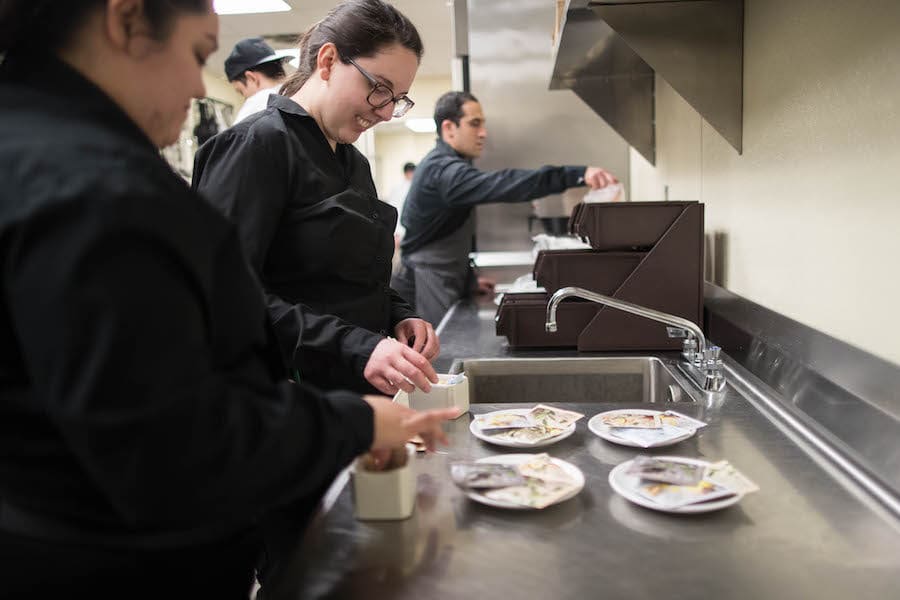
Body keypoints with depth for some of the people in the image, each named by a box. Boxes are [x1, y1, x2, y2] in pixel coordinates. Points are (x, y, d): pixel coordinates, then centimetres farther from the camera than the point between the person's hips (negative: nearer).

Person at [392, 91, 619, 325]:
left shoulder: (439, 165, 16)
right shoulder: (444, 170, -19)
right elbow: (502, 185, -36)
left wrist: (469, 281, 16)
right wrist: (579, 174, -43)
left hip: (441, 286, 10)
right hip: (426, 293, -10)